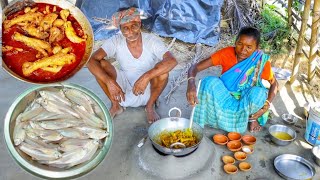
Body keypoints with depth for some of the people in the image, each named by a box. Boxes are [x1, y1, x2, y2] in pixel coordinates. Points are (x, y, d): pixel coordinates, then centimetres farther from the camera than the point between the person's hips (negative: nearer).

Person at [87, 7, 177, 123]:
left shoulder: (152, 41, -21)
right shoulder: (115, 41, -17)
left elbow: (172, 61, -38)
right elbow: (91, 61, -25)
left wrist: (146, 77, -48)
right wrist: (109, 82, -40)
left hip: (148, 89, -1)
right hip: (123, 88, 2)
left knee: (162, 71, -32)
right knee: (101, 65, -22)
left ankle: (150, 106, -5)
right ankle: (116, 105, -1)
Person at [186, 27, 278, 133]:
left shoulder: (261, 62, -18)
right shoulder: (226, 53, -20)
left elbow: (274, 83, -3)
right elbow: (195, 67, -25)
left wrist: (267, 104, -21)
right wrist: (191, 84, -47)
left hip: (246, 100, 1)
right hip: (224, 98, -1)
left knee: (259, 93, -32)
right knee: (210, 82, -30)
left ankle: (252, 118, 1)